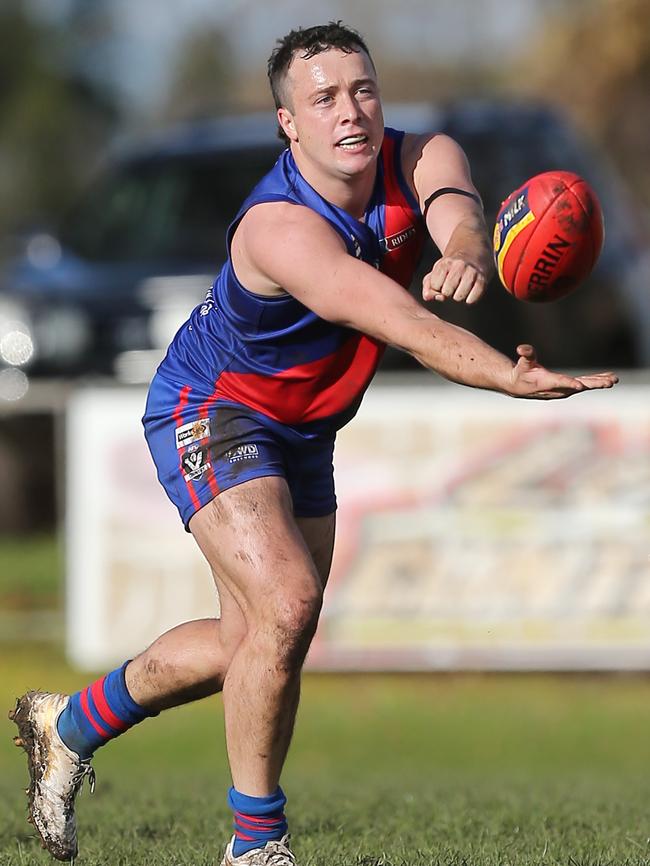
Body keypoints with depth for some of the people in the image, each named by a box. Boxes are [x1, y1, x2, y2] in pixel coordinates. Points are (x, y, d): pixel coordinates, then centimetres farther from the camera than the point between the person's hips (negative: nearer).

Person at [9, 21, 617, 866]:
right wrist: (513, 376, -59)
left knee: (250, 642, 13)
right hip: (208, 414, -8)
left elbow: (455, 209, -37)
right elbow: (400, 321, -46)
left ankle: (72, 724, 35)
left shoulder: (423, 159, -14)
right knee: (287, 603, -25)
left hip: (302, 432, 8)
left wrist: (466, 253, -62)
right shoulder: (279, 225, -33)